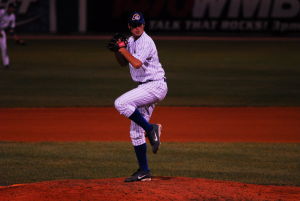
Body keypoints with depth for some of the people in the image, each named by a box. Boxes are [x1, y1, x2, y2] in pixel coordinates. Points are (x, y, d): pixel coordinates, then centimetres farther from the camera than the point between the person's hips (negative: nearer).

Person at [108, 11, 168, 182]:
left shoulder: (146, 42, -15)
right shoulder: (131, 41, 13)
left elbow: (136, 63, -28)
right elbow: (124, 62, 21)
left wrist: (123, 48, -19)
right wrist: (116, 50, 3)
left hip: (156, 86, -9)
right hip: (145, 88, 9)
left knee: (121, 103, -26)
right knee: (136, 132, 7)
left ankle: (151, 129, -15)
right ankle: (144, 171, 11)